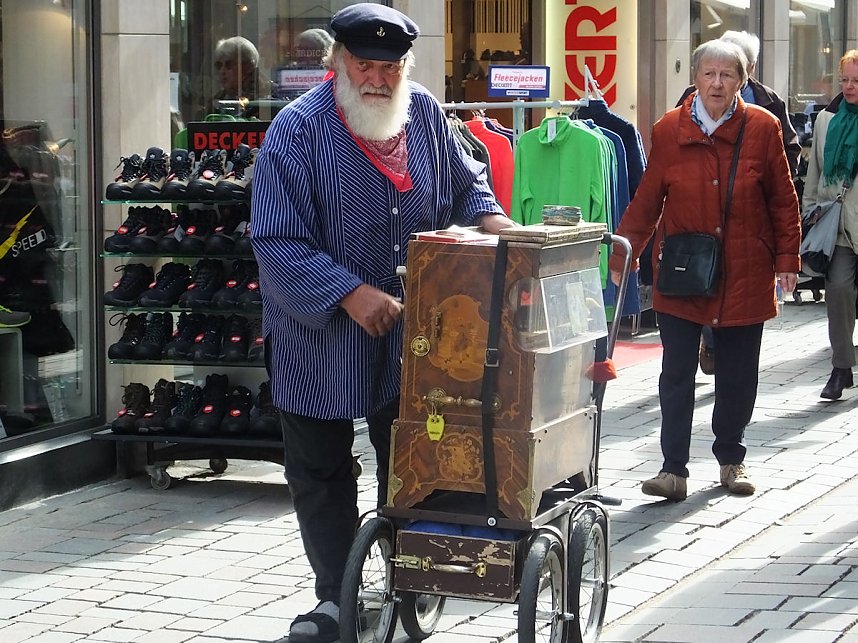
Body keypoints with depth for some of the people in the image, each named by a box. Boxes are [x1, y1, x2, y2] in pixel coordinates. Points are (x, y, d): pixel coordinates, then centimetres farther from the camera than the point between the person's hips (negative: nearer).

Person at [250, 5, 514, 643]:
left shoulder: (426, 115, 1)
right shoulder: (299, 130, -16)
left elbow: (465, 184, 17)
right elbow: (278, 243, -20)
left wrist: (490, 218, -5)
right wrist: (350, 294, -28)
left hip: (409, 335, 4)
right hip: (319, 339, -3)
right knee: (322, 477, 8)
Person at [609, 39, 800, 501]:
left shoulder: (762, 128, -2)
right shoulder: (669, 130, -2)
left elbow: (783, 200, 2)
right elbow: (646, 201, 2)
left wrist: (787, 258, -1)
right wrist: (621, 256, 0)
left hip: (745, 274, 0)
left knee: (737, 373, 10)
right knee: (676, 373, -2)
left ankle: (731, 459, 28)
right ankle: (674, 469, 2)